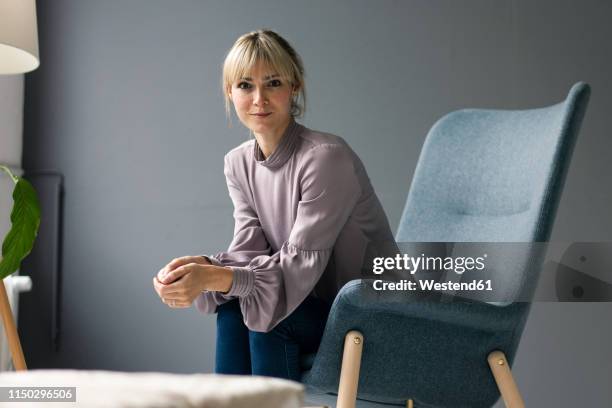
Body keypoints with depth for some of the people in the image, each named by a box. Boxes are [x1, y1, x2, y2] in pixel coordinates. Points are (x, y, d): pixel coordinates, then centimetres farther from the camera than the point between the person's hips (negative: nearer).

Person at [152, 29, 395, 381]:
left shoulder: (326, 157, -20)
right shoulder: (238, 163, 3)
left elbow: (300, 263, -23)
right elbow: (248, 251, -4)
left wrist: (216, 277, -36)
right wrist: (203, 266, -26)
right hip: (314, 308, 6)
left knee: (265, 313, -26)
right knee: (233, 310, -20)